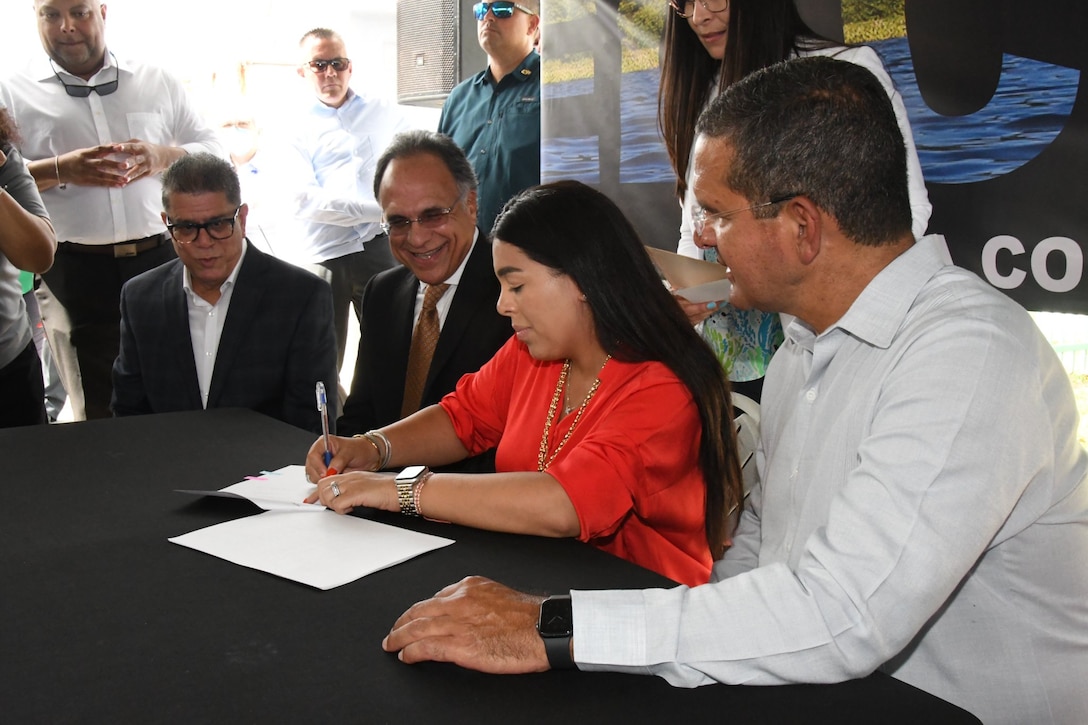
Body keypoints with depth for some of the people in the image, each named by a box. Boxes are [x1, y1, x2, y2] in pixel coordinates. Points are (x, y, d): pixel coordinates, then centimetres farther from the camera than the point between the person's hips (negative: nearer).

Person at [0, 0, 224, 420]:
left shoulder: (158, 84, 13)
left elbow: (213, 153, 12)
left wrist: (162, 157, -8)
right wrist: (60, 169, -16)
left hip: (159, 261, 1)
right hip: (73, 274, -1)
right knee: (98, 410, 6)